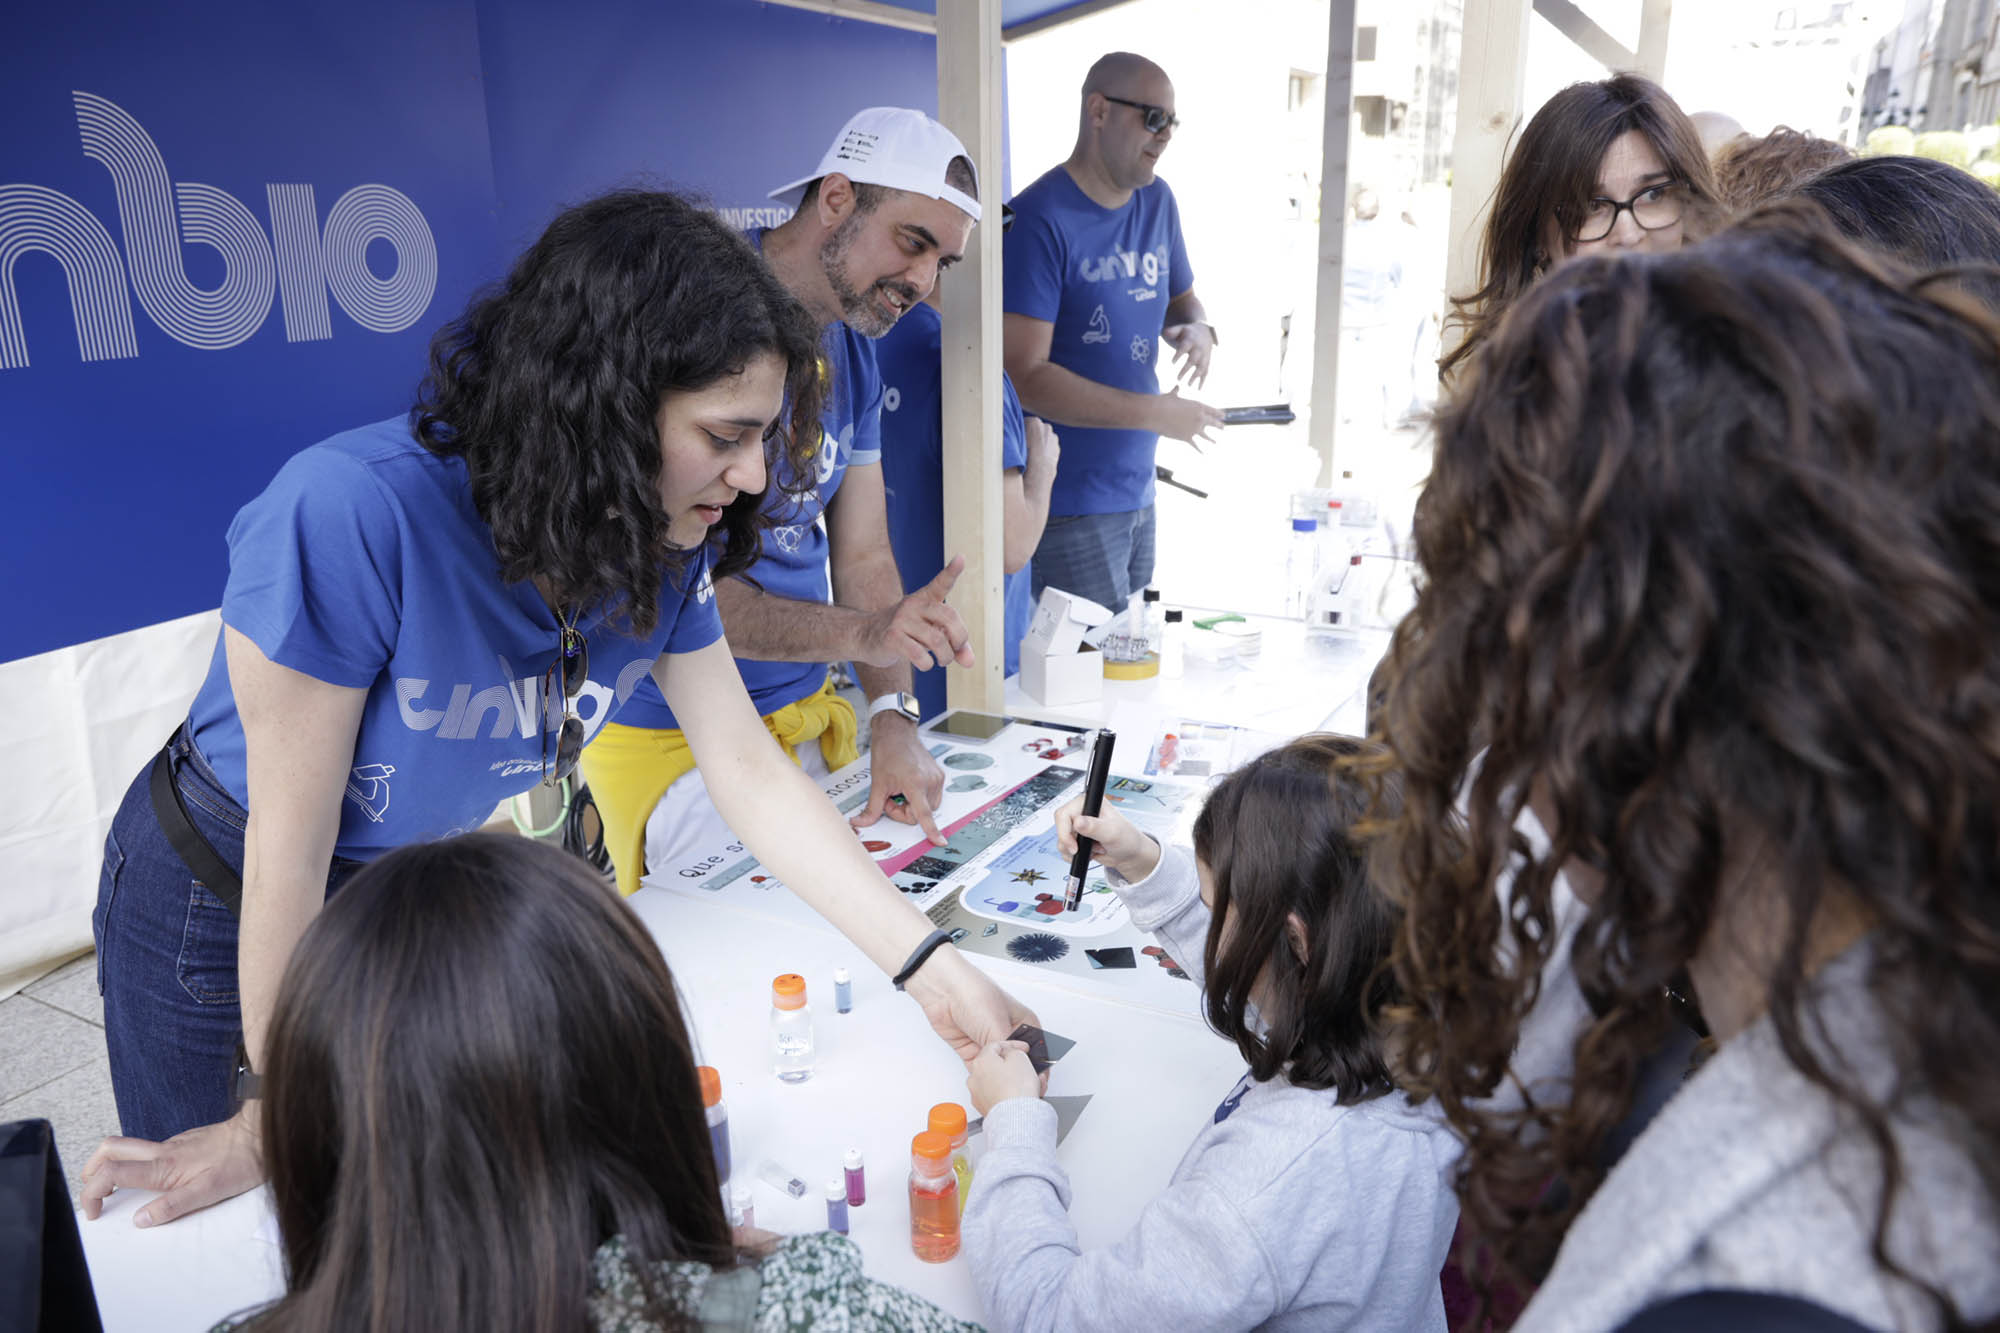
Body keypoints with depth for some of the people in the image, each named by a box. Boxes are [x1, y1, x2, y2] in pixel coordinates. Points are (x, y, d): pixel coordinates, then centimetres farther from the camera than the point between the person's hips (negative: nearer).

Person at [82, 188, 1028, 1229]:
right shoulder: (348, 516, -38)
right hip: (222, 902, -4)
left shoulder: (664, 548, -19)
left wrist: (931, 968, -20)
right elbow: (291, 849, -28)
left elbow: (748, 770, -15)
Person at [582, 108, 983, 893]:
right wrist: (859, 631, -32)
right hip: (670, 738, -7)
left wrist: (892, 717, -8)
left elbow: (863, 556, 5)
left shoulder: (853, 352, 8)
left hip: (808, 712, 7)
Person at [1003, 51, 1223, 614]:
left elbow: (1180, 297, 25)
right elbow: (1025, 376, -21)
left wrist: (1196, 330, -1)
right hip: (1068, 507, -8)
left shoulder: (1157, 201, 10)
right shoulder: (1038, 219, -15)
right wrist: (1156, 413, -20)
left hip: (1137, 493, 8)